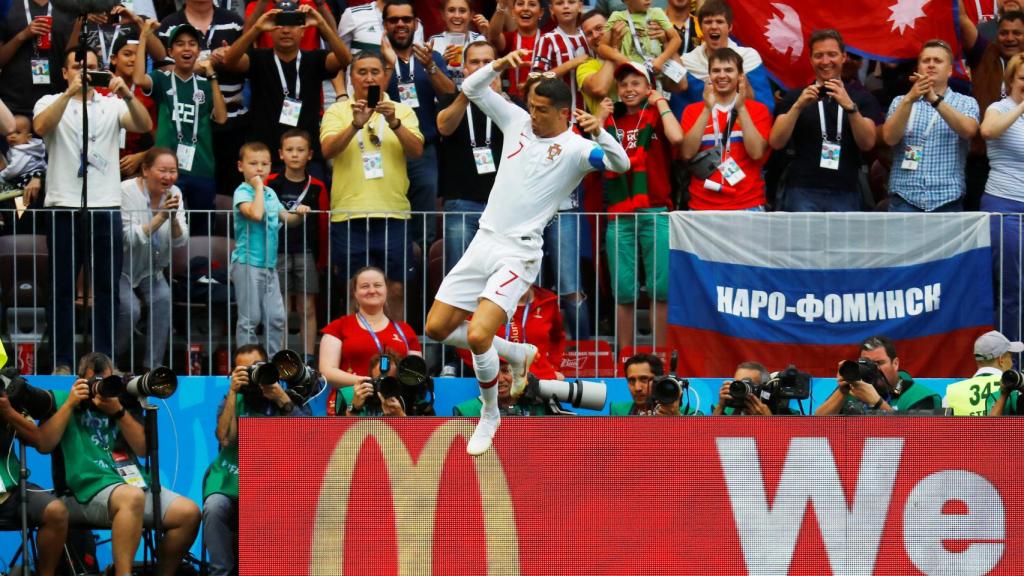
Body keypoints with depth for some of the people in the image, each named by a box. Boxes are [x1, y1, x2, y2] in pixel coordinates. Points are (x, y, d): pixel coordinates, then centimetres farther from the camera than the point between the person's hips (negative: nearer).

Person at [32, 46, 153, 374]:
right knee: (63, 288, 2)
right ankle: (62, 362, 5)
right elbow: (41, 127, -16)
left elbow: (144, 126, -6)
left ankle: (104, 360, 10)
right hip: (65, 208, -2)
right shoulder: (51, 103, 5)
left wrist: (127, 96, -24)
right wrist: (70, 92, -27)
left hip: (107, 208, 2)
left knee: (107, 288, 4)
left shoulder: (112, 105, 10)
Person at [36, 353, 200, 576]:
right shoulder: (63, 399, 11)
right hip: (91, 486, -5)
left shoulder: (124, 402, 20)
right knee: (132, 497, -39)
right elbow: (44, 445, -3)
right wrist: (70, 403, -5)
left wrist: (118, 411, -2)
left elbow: (143, 448, 9)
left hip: (135, 482, 5)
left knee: (189, 512, -15)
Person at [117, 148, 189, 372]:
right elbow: (131, 239, -29)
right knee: (130, 309, -26)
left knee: (163, 299, -22)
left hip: (150, 270, 5)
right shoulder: (127, 192, -20)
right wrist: (161, 216, -38)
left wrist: (173, 218, -31)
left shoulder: (174, 194, -5)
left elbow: (180, 242, -11)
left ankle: (153, 366, -14)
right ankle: (111, 361, 0)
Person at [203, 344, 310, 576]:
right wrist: (233, 392, -7)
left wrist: (282, 399, -12)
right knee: (214, 507, -31)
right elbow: (225, 439, -5)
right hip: (232, 478, 1)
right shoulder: (233, 400, 12)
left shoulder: (288, 397, 10)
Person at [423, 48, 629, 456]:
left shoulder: (574, 148, -8)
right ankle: (518, 354, 29)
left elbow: (621, 164, -24)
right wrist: (500, 66, -6)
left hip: (518, 254, -7)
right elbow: (471, 89, 12)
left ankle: (490, 414, 4)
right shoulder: (518, 121, 8)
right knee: (437, 328, 7)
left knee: (477, 335, -21)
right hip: (484, 241, 7)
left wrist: (599, 132, -42)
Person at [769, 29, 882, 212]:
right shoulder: (795, 97, 12)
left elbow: (868, 143, -2)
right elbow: (776, 142, 1)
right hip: (803, 191, 0)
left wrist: (850, 106, -18)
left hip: (845, 193, 0)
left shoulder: (862, 98, 11)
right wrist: (799, 106, -13)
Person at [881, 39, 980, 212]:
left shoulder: (966, 103, 9)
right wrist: (910, 99, -18)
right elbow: (890, 138, -5)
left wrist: (935, 99, -22)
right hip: (905, 199, 1)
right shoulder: (901, 102, 12)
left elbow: (968, 130, -12)